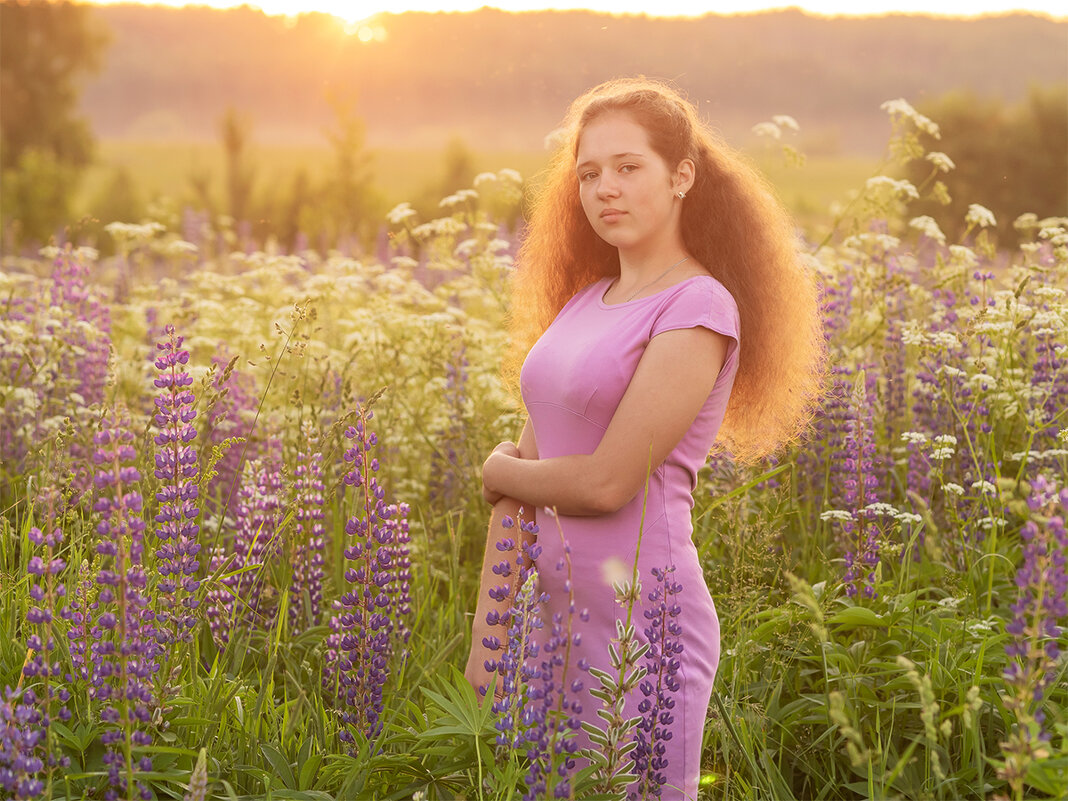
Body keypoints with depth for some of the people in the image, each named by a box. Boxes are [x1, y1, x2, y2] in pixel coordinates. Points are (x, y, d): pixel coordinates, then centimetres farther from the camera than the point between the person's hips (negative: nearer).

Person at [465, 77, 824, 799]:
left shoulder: (700, 307, -11)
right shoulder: (583, 302, 11)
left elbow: (607, 481, -18)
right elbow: (517, 487, 9)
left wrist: (499, 470, 0)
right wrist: (487, 632, 5)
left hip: (640, 625, -7)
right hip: (553, 614, 7)